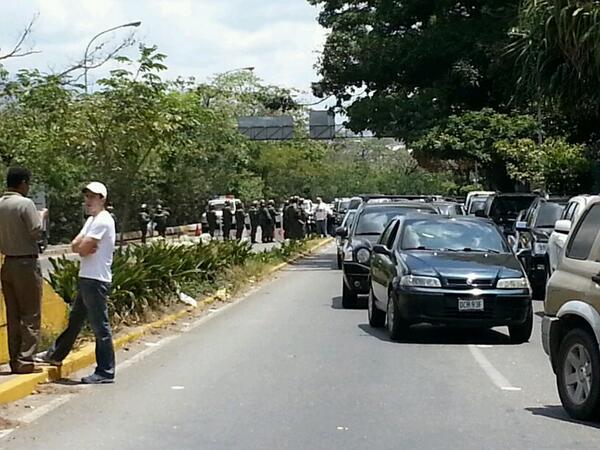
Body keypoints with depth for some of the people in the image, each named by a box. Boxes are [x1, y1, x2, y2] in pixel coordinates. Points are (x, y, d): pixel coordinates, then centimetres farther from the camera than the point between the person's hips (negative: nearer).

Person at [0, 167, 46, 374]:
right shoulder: (25, 204, -13)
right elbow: (36, 232, -14)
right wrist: (41, 216, 4)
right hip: (26, 264, -7)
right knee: (30, 315, -1)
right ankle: (25, 360, -4)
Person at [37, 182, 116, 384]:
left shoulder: (103, 221, -15)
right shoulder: (91, 220, 18)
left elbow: (83, 249, -19)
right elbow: (75, 245, 11)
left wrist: (82, 246, 3)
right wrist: (83, 247, -9)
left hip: (96, 280, -10)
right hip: (87, 278, 10)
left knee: (100, 326, -6)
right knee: (74, 319, 23)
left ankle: (105, 372, -1)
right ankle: (56, 354, 38)